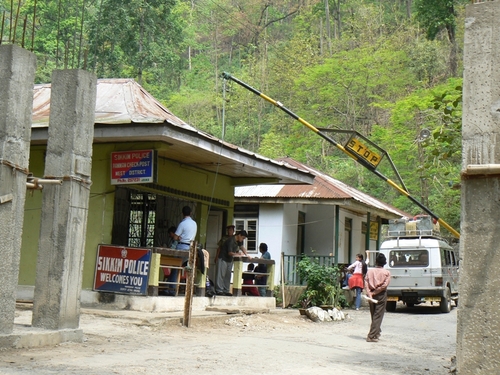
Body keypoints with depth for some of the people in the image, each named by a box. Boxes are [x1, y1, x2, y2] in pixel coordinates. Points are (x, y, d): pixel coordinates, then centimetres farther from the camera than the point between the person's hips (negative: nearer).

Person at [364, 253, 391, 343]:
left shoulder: (370, 271, 3)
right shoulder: (387, 272, -4)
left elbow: (366, 283, -7)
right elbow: (384, 285, -14)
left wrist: (370, 294, -12)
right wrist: (375, 292, -9)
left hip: (371, 294, 4)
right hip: (381, 295, -4)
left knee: (373, 315, 18)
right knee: (378, 316, -3)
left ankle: (376, 332, 35)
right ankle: (372, 336, -11)